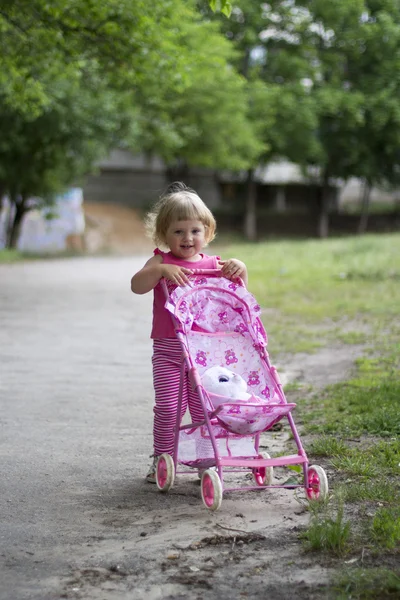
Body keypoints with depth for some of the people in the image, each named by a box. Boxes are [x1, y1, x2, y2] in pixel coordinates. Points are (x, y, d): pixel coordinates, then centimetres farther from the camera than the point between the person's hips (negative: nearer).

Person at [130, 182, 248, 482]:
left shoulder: (213, 265, 9)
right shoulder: (162, 261, 0)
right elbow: (137, 285, -14)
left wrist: (240, 269, -9)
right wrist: (161, 270, -30)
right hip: (168, 350, -2)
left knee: (205, 408, 5)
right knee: (169, 406, -5)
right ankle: (163, 459, 10)